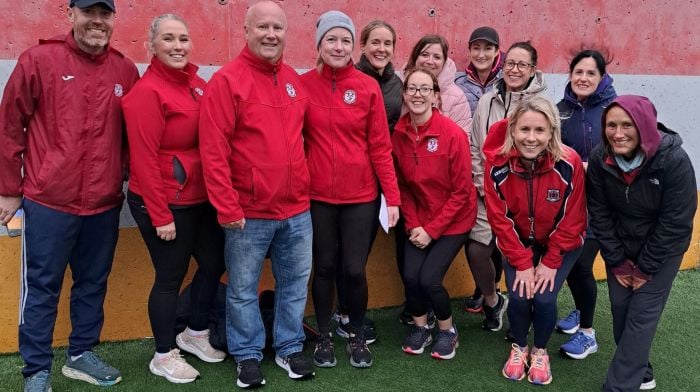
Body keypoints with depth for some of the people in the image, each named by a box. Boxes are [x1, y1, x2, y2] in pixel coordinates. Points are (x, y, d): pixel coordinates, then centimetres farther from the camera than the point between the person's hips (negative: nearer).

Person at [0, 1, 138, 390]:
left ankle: (82, 354, 32)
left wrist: (124, 174, 10)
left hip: (105, 204, 4)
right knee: (42, 289, 6)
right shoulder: (39, 60, -6)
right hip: (48, 202, -4)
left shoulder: (126, 71, 4)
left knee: (93, 284, 15)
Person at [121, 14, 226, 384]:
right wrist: (161, 215, -18)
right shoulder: (146, 92, -16)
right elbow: (144, 159, -18)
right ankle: (164, 356, 25)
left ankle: (195, 334, 39)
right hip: (165, 204, -8)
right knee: (171, 277, 5)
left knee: (214, 263, 17)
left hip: (201, 198, 8)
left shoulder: (197, 84, 6)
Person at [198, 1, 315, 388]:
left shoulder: (294, 80, 10)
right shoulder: (226, 80, -9)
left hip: (296, 210, 6)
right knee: (242, 290, 8)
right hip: (249, 212, -5)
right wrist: (227, 208, -17)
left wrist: (303, 190, 13)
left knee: (295, 284, 15)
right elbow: (212, 150, -14)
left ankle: (290, 348, 31)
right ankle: (247, 356, 25)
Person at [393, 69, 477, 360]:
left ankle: (447, 330, 16)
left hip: (453, 220, -3)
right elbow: (403, 185, 2)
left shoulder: (453, 134, -19)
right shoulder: (399, 134, -6)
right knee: (410, 275, -11)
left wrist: (432, 230, -14)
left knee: (429, 278, -14)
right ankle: (420, 326, 19)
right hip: (420, 220, 4)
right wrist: (413, 224, -8)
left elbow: (461, 191, -14)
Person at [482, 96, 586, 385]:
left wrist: (550, 262, -15)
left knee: (544, 297, -14)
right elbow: (500, 218, -15)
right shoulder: (498, 164, -24)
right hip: (517, 242, 1)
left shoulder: (569, 164, -27)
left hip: (560, 244, -1)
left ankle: (540, 351, 17)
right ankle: (519, 348, 19)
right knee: (519, 295, -13)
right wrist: (522, 262, -16)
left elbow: (571, 220, -16)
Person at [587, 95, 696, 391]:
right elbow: (599, 214, -8)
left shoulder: (674, 161, -27)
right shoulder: (599, 159, -17)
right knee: (620, 308, 7)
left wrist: (644, 269, -14)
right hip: (620, 246, 4)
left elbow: (676, 223, -20)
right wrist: (618, 262, -6)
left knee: (642, 315, -5)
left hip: (662, 248, -3)